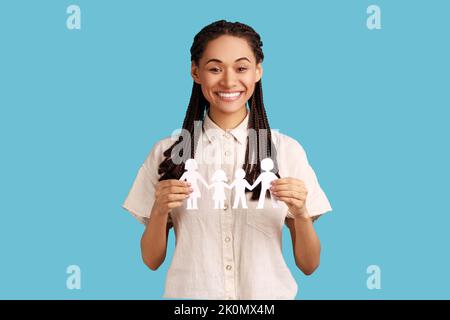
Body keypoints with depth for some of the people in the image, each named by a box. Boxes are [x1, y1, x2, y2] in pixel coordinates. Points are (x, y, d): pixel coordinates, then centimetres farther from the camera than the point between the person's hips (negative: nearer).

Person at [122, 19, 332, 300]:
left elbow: (309, 265, -2)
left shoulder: (288, 150, -6)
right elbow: (152, 261, 0)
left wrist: (301, 214, -20)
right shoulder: (167, 152, -4)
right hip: (191, 291, 0)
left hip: (268, 293, 0)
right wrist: (159, 211, -17)